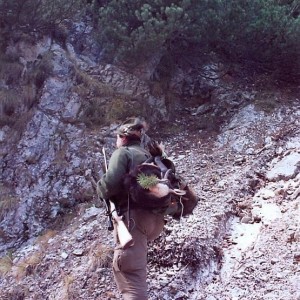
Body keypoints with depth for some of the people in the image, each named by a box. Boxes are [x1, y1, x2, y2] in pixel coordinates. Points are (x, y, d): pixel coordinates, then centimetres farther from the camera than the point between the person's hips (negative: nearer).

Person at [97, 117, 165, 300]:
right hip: (156, 218, 8)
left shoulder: (122, 152, 2)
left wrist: (101, 189, 5)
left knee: (130, 274, -14)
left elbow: (111, 183, -14)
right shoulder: (148, 156, 25)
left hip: (134, 216, -8)